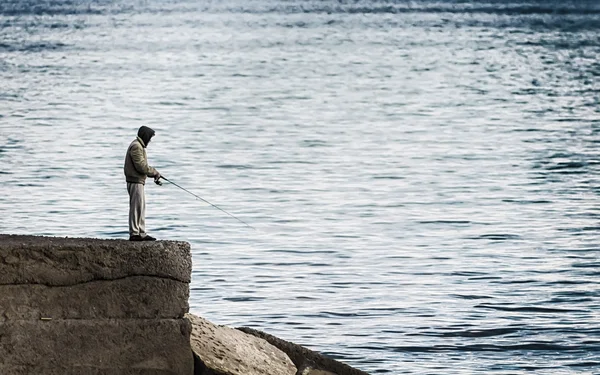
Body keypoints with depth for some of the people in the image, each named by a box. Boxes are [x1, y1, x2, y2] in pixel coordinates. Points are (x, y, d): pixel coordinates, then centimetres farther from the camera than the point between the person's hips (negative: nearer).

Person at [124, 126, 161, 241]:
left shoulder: (139, 146, 18)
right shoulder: (136, 147, -16)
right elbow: (142, 167, -21)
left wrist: (154, 174, 10)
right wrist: (155, 173, -10)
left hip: (138, 181, 11)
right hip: (135, 181, -11)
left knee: (141, 207, 12)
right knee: (136, 207, -8)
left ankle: (142, 233, 15)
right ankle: (134, 234, -6)